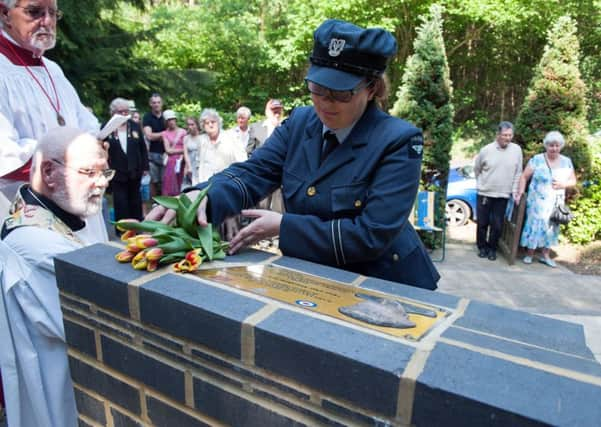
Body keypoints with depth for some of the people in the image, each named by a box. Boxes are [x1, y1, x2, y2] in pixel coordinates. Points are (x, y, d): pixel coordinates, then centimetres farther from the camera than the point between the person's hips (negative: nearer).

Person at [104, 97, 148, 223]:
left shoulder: (135, 126, 5)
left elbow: (143, 148, 7)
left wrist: (145, 167, 4)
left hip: (134, 171, 3)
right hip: (117, 173, -3)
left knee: (135, 201, 15)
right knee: (120, 203, 2)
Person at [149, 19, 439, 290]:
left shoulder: (399, 141, -16)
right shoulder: (299, 123, -1)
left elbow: (372, 235, -22)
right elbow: (252, 173, -7)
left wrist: (283, 226, -23)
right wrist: (200, 197, -26)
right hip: (311, 275, 4)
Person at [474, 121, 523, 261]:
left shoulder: (517, 150, -3)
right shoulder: (486, 150, -7)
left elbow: (518, 173, 3)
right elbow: (476, 169, 7)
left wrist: (514, 191, 0)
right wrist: (481, 184, 8)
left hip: (503, 195, 1)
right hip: (484, 194, -1)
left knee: (497, 225, 4)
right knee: (482, 223, 7)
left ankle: (492, 249, 21)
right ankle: (482, 247, 24)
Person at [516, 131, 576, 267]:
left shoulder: (567, 162, 5)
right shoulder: (536, 160, -7)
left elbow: (573, 181, 11)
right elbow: (524, 177, -6)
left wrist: (563, 184, -10)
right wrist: (520, 193, -15)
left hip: (555, 203, 4)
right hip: (537, 202, -4)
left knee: (551, 228, 9)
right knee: (534, 226, -3)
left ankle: (545, 256, 20)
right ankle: (529, 254, 11)